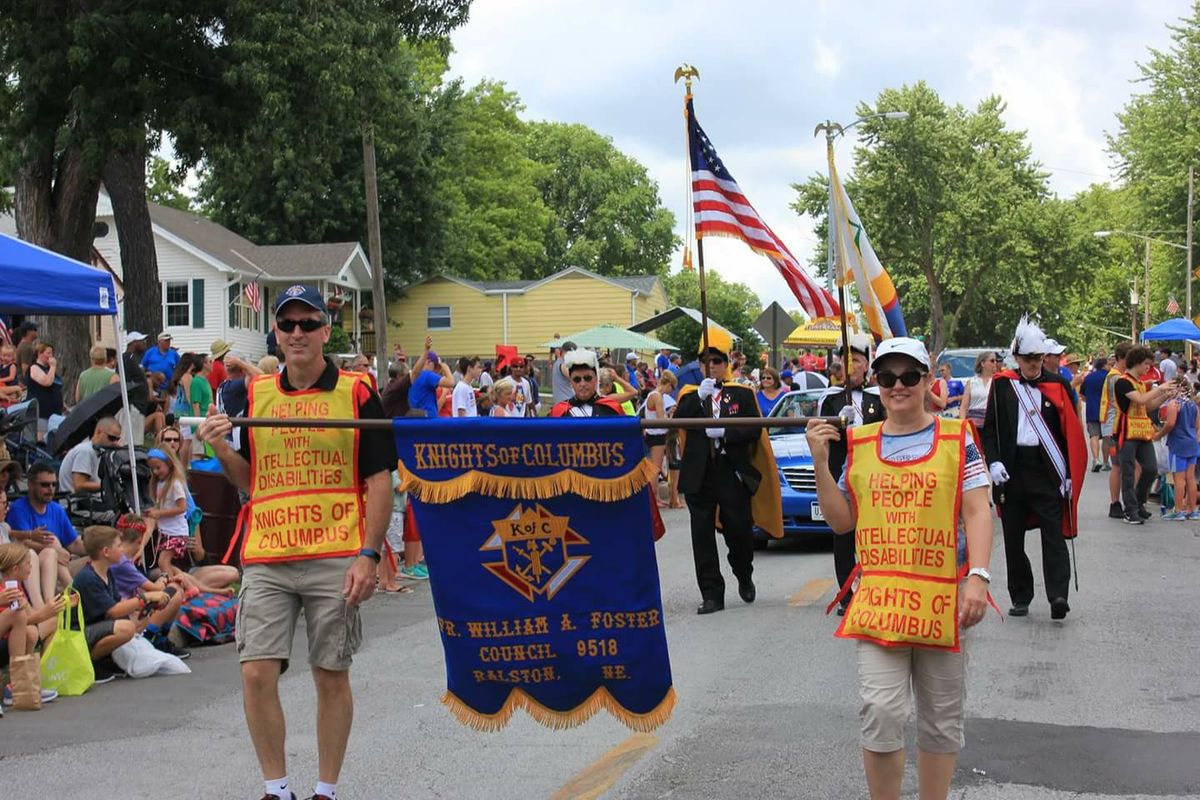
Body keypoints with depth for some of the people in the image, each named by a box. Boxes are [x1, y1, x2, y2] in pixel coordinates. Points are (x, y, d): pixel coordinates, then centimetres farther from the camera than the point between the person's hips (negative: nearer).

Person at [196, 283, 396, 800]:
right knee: (256, 674, -3)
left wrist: (369, 554, -10)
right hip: (265, 558, 3)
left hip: (336, 559, -3)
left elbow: (380, 481, -1)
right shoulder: (253, 395, 10)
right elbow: (248, 482, 17)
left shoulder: (356, 394, 0)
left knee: (331, 676, 6)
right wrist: (221, 449, -4)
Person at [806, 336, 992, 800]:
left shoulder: (956, 439, 1)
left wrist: (978, 576, -17)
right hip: (878, 598, 1)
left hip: (943, 598, -1)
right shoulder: (857, 444, 8)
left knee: (941, 718, 11)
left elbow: (976, 513, -4)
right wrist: (821, 463, -3)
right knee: (881, 713, -9)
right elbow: (841, 521, 9)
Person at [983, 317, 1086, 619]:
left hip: (1047, 469, -2)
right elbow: (990, 428, 6)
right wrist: (993, 462, -9)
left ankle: (1058, 595, -14)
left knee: (1053, 532, -9)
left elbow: (1071, 433, 3)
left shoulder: (1057, 385, 3)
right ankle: (1020, 598, 16)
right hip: (1011, 470, 2)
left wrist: (1069, 475, -3)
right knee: (1013, 536, 7)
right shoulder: (1002, 385, 5)